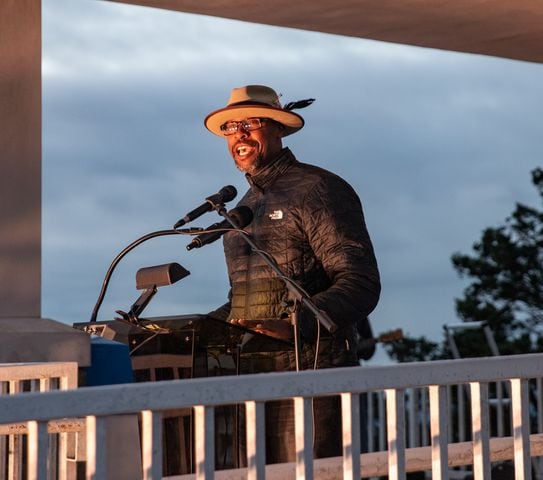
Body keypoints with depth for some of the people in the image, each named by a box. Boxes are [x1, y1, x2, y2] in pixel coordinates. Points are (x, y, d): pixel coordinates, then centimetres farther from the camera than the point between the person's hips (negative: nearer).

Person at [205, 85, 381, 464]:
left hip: (310, 372, -7)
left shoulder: (317, 190, -4)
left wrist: (292, 325, -26)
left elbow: (360, 284, -14)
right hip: (252, 375, 7)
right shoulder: (246, 206, 22)